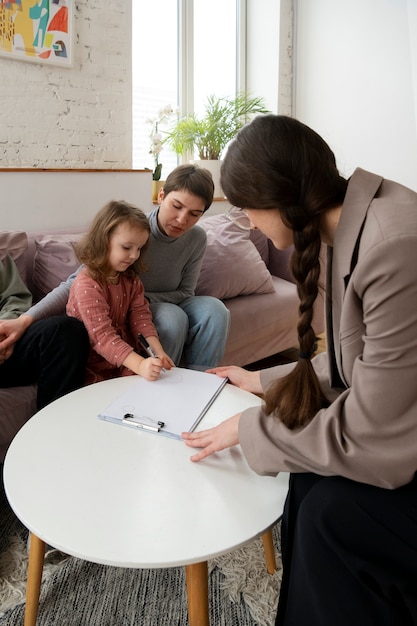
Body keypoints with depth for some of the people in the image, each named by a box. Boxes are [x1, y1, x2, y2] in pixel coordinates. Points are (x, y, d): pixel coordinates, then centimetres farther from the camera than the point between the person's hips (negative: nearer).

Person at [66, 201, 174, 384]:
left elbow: (140, 315, -3)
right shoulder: (87, 284, -21)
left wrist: (158, 352, -19)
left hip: (125, 357, 6)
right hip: (94, 367, -6)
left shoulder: (130, 278, 4)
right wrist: (140, 365, -42)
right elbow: (102, 336, -30)